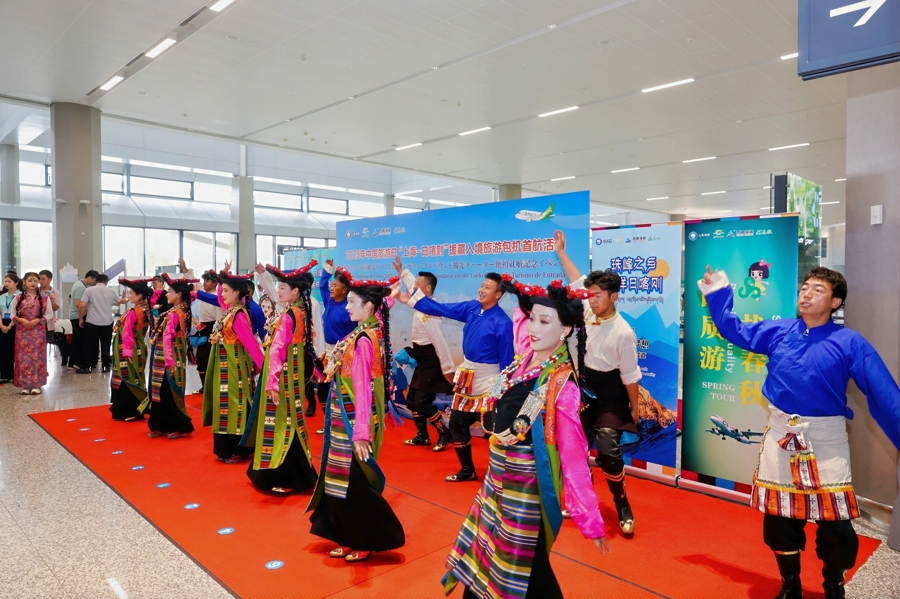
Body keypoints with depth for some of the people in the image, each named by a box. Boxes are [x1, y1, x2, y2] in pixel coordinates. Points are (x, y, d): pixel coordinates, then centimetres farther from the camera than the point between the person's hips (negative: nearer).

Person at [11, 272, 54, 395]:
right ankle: (25, 385, 9)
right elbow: (13, 314, 5)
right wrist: (22, 320, -13)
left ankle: (36, 385, 7)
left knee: (37, 357, 1)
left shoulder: (44, 298, 1)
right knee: (23, 357, 2)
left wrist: (37, 320, -13)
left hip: (38, 331, 0)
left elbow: (49, 314, 1)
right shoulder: (18, 298, 2)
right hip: (22, 331, 0)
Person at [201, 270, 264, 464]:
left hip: (234, 366, -9)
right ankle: (227, 449, 25)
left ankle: (237, 451, 7)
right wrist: (222, 280, 12)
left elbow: (251, 341, -23)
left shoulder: (238, 315, -18)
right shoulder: (229, 311, 7)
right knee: (226, 404, 14)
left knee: (234, 403, -2)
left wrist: (262, 365, -26)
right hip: (224, 365, 9)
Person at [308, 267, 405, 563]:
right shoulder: (370, 334, 6)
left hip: (353, 422, -9)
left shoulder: (363, 340, -21)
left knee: (353, 483, 4)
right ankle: (354, 538, 30)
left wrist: (361, 431, -24)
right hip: (346, 419, 9)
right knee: (345, 480, 17)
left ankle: (368, 542, 20)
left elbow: (363, 388, -24)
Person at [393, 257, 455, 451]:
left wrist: (448, 369, -25)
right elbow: (413, 288, 28)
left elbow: (439, 342, -25)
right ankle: (422, 435, 26)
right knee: (411, 400, 14)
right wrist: (401, 271, 35)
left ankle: (445, 434, 9)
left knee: (422, 402, -8)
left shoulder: (427, 313, -23)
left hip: (432, 362, -10)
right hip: (423, 361, 10)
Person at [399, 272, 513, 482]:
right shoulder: (472, 308, 0)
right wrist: (411, 299, 4)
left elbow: (506, 360, -15)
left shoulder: (502, 322, -19)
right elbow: (441, 309, 6)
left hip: (488, 381, -8)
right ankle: (467, 470, 32)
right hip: (467, 376, 8)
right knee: (457, 424, 15)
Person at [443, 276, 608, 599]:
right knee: (482, 555, 23)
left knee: (524, 571, 12)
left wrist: (591, 521, -17)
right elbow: (521, 312, 15)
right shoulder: (525, 357, -4)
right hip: (498, 477, 7)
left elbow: (574, 456, -20)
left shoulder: (562, 384, -22)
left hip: (527, 485, -7)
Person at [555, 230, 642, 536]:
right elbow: (576, 280, 8)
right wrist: (561, 252, 13)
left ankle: (622, 506, 12)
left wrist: (634, 408, -3)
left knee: (608, 452, -12)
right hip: (582, 393, 6)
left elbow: (630, 375, -11)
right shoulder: (587, 313, -6)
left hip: (610, 399, -6)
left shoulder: (623, 332, -20)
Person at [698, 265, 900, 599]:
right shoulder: (778, 332, 1)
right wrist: (717, 292, 12)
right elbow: (735, 331, 15)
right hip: (780, 436, 3)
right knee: (779, 520, 13)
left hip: (827, 441, -2)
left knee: (836, 527, 2)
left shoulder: (850, 343, -7)